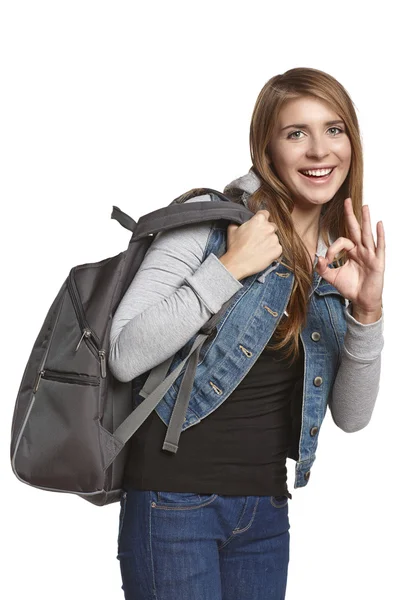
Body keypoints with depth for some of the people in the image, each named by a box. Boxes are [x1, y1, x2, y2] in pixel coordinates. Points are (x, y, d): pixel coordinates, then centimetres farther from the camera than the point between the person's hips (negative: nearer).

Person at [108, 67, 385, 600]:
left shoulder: (342, 260, 6)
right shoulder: (211, 217, -10)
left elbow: (351, 416, 3)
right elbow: (124, 357, -17)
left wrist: (367, 311, -12)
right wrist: (229, 269, -20)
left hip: (266, 510, 5)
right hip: (177, 499, -5)